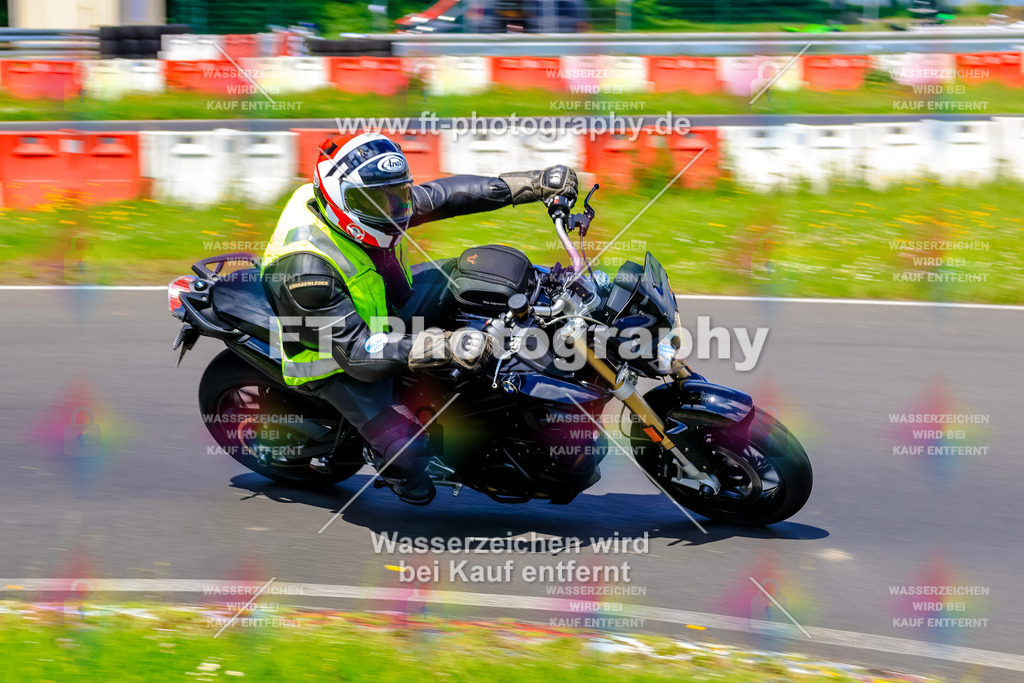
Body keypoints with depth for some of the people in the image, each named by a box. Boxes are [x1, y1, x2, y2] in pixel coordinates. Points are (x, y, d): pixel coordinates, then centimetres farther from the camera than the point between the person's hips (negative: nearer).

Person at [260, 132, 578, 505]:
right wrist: (442, 347, -49)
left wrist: (535, 184, -9)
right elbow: (355, 351, -37)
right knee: (407, 448, -20)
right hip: (336, 361, -7)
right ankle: (394, 467, 18)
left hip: (385, 311, 7)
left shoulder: (372, 200, -16)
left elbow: (444, 195, -3)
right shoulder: (307, 267, -38)